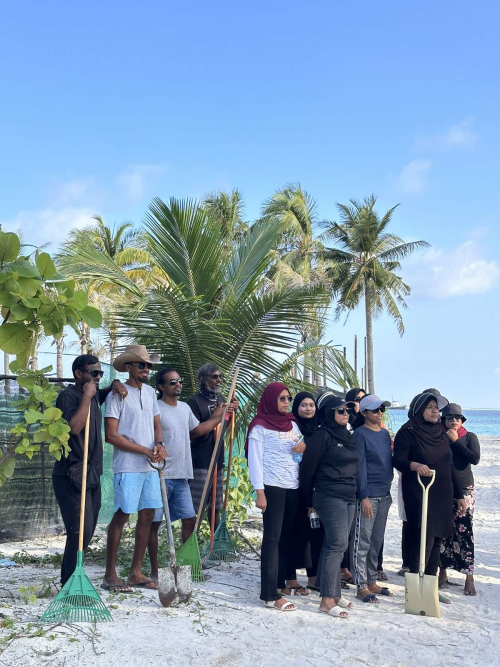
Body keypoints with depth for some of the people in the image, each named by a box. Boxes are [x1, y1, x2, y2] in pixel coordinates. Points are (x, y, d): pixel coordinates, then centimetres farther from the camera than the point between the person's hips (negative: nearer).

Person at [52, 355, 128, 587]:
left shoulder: (94, 396, 14)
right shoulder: (68, 395, -10)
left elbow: (110, 389, 37)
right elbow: (74, 427, -26)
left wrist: (116, 384, 13)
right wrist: (87, 396, -19)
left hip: (91, 474, 9)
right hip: (72, 475, -9)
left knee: (87, 531, 12)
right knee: (81, 531, -13)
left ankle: (68, 580, 23)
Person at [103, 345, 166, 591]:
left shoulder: (150, 392, 13)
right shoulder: (117, 395, -8)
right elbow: (111, 435, -13)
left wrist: (159, 445, -3)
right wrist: (146, 451, -14)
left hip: (150, 466, 7)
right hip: (127, 467, -7)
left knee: (147, 516, 8)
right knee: (121, 516, -3)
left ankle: (136, 573, 17)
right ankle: (110, 574, 7)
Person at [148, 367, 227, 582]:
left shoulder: (185, 408, 12)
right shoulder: (156, 409, -12)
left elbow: (197, 430, 27)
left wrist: (220, 415, 24)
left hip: (181, 476, 7)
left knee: (190, 519, 10)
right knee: (154, 522, 2)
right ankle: (154, 570, 11)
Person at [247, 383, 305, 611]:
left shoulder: (292, 424, 14)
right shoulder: (260, 426, -4)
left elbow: (301, 450, 20)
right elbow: (255, 459, -7)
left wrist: (305, 446, -5)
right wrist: (259, 492, -15)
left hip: (294, 487, 6)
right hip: (272, 487, -6)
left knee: (287, 536, 8)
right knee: (272, 538, -7)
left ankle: (281, 581, 19)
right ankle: (269, 594, -6)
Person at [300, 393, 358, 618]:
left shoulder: (348, 436, 16)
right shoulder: (322, 436, -9)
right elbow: (308, 468, -8)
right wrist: (309, 501, -1)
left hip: (349, 498, 8)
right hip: (330, 497, -8)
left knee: (334, 545, 10)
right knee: (337, 543, -13)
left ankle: (332, 593, 16)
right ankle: (327, 599, -11)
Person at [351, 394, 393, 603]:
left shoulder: (384, 433, 14)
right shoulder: (360, 434, -8)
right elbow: (360, 467, -13)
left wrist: (389, 492, 16)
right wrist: (364, 496, -17)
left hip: (384, 495, 8)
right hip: (368, 496, -7)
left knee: (377, 541, 13)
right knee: (362, 542, -3)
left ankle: (372, 581, 23)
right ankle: (361, 586, 3)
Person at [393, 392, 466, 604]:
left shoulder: (441, 434, 15)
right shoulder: (407, 433, -6)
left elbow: (449, 466, 18)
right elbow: (398, 460, -15)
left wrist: (459, 495, 16)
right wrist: (414, 465, -35)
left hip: (442, 495, 6)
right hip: (418, 495, -6)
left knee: (436, 540, 6)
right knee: (423, 539, -11)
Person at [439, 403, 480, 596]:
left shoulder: (469, 437, 4)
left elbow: (475, 458, -12)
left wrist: (456, 442, -11)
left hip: (464, 491, -1)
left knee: (464, 531, -9)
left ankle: (469, 577, -4)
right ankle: (442, 571, 17)